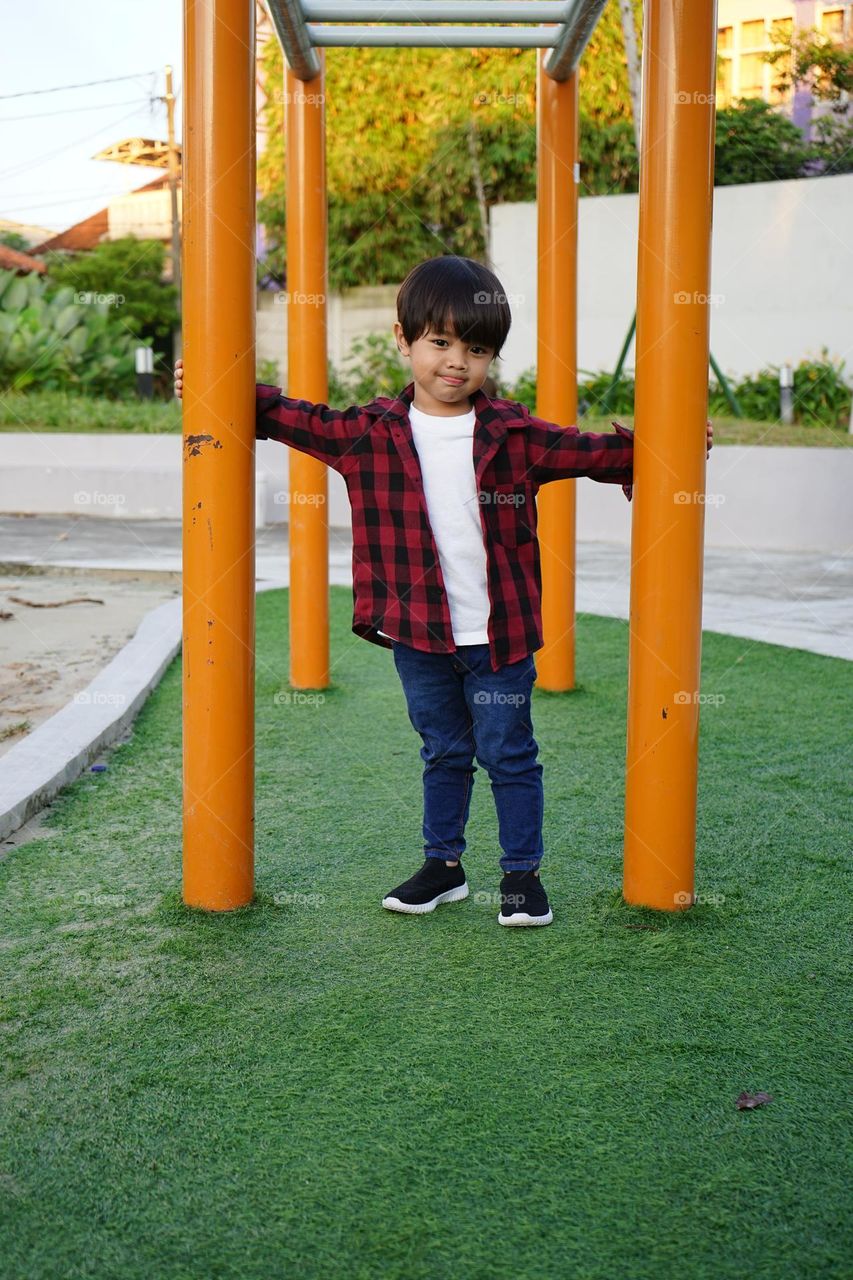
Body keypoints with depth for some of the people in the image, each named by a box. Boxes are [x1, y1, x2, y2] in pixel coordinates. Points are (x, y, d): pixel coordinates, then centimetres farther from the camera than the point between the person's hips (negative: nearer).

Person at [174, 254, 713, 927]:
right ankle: (443, 864, 31)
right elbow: (299, 420, 8)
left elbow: (588, 450, 7)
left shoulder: (514, 434, -2)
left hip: (500, 635, -1)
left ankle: (523, 873, 21)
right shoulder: (372, 432, -1)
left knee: (510, 755, 8)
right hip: (418, 634, 1)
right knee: (443, 753, 17)